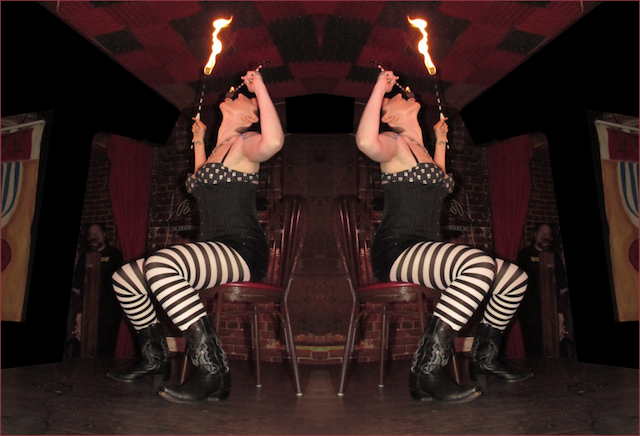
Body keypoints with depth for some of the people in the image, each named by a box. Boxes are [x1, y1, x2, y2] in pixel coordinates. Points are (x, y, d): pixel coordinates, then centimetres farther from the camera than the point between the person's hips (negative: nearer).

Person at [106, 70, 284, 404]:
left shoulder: (244, 143, -2)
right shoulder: (218, 149, 24)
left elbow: (273, 141, -29)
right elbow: (202, 185, 43)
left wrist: (260, 87, -16)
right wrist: (199, 140, 41)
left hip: (242, 251, -9)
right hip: (212, 251, 9)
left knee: (159, 265, -34)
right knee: (124, 277, 5)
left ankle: (212, 370, -30)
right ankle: (155, 360, 17)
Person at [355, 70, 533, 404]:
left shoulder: (420, 148, 24)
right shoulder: (394, 143, -2)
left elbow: (438, 185, 42)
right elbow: (366, 141, -27)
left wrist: (440, 140, 40)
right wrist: (379, 89, -15)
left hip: (425, 251, 9)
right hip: (396, 251, -9)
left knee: (515, 277, 3)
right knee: (480, 264, -33)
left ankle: (483, 358, 18)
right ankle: (426, 372, -29)